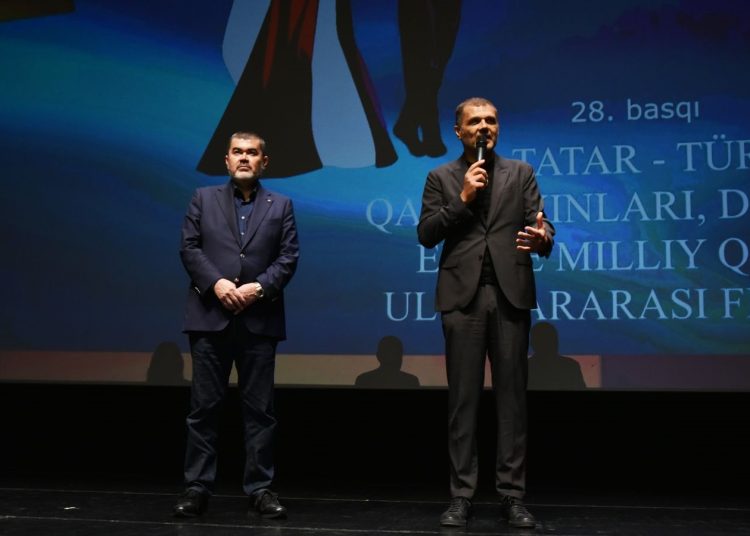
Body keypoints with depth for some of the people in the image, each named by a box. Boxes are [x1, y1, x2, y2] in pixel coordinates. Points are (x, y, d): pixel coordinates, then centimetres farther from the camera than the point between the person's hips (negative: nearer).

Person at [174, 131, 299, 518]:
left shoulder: (280, 206, 12)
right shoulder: (203, 199, 12)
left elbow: (288, 257, 3)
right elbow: (189, 248, 3)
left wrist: (259, 287, -12)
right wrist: (216, 283, -12)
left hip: (259, 319, 0)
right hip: (210, 316, 0)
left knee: (259, 409, 4)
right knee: (204, 407, 4)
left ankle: (260, 488, 12)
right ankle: (197, 487, 12)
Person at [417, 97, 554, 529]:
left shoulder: (521, 173, 13)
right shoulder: (441, 177, 12)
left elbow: (541, 223, 3)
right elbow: (426, 235, 3)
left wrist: (542, 238, -21)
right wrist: (463, 199, -7)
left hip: (511, 293, 1)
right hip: (463, 295, 0)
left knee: (512, 395, 2)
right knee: (463, 398, 2)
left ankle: (513, 494, 9)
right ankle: (462, 495, 9)